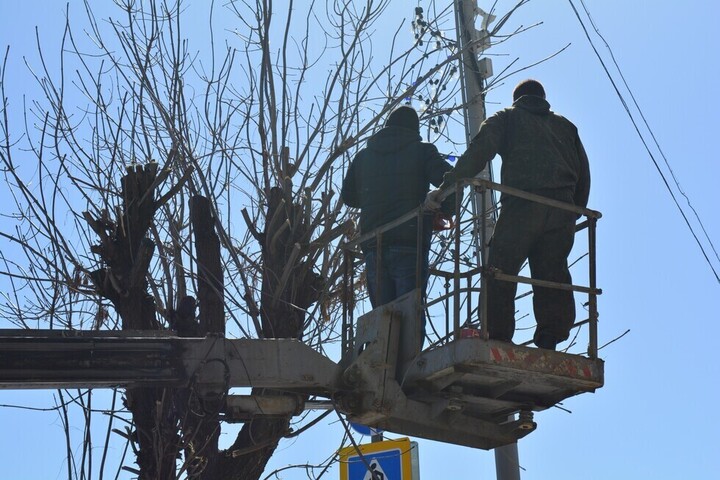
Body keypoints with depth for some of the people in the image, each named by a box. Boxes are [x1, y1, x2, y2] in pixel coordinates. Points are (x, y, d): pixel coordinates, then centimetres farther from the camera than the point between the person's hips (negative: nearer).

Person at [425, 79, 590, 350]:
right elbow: (583, 173, 23)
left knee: (500, 271, -5)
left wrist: (445, 188, -2)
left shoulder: (507, 118, 18)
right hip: (563, 209, 4)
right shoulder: (565, 126, 30)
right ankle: (549, 340, -5)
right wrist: (575, 213, 27)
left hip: (522, 204, -4)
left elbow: (477, 154, 2)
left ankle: (498, 338, -15)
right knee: (552, 274, 5)